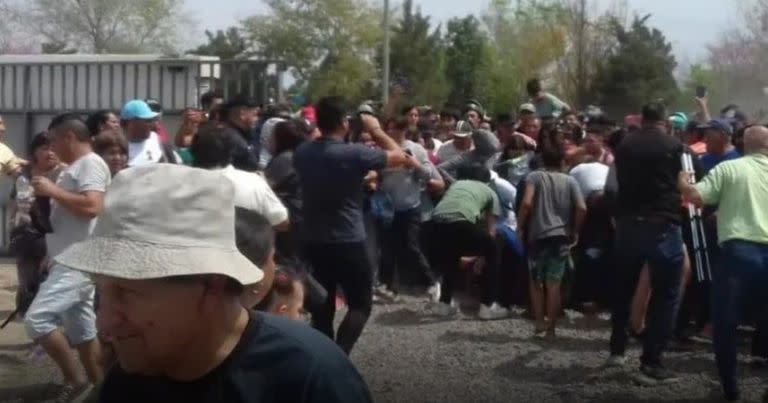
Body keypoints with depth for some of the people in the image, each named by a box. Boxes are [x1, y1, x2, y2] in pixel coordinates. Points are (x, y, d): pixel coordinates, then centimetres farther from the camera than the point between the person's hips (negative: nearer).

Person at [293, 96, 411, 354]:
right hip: (348, 242, -5)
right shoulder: (354, 154, -17)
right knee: (361, 304, 6)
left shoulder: (302, 153, 0)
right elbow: (398, 156, -3)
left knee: (323, 305, 14)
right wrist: (375, 130, 7)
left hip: (314, 241, 6)